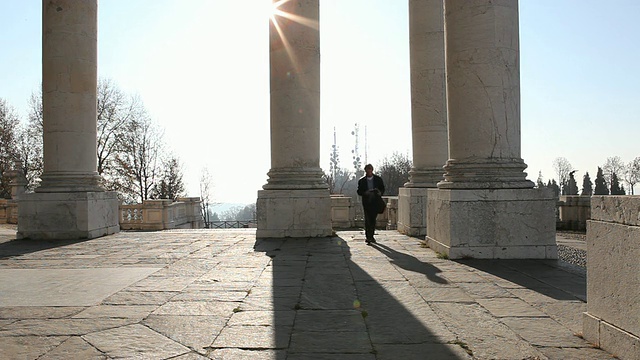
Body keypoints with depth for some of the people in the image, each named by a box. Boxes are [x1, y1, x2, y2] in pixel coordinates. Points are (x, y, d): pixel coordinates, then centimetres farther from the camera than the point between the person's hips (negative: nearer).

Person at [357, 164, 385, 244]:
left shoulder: (378, 179, 9)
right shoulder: (361, 181, 6)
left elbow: (383, 189, 13)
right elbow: (359, 192, 4)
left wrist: (380, 193, -9)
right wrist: (365, 193, -15)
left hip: (375, 202, 1)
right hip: (366, 202, -1)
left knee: (373, 219, 6)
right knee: (367, 220, -8)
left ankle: (371, 236, 17)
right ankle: (368, 237, -7)